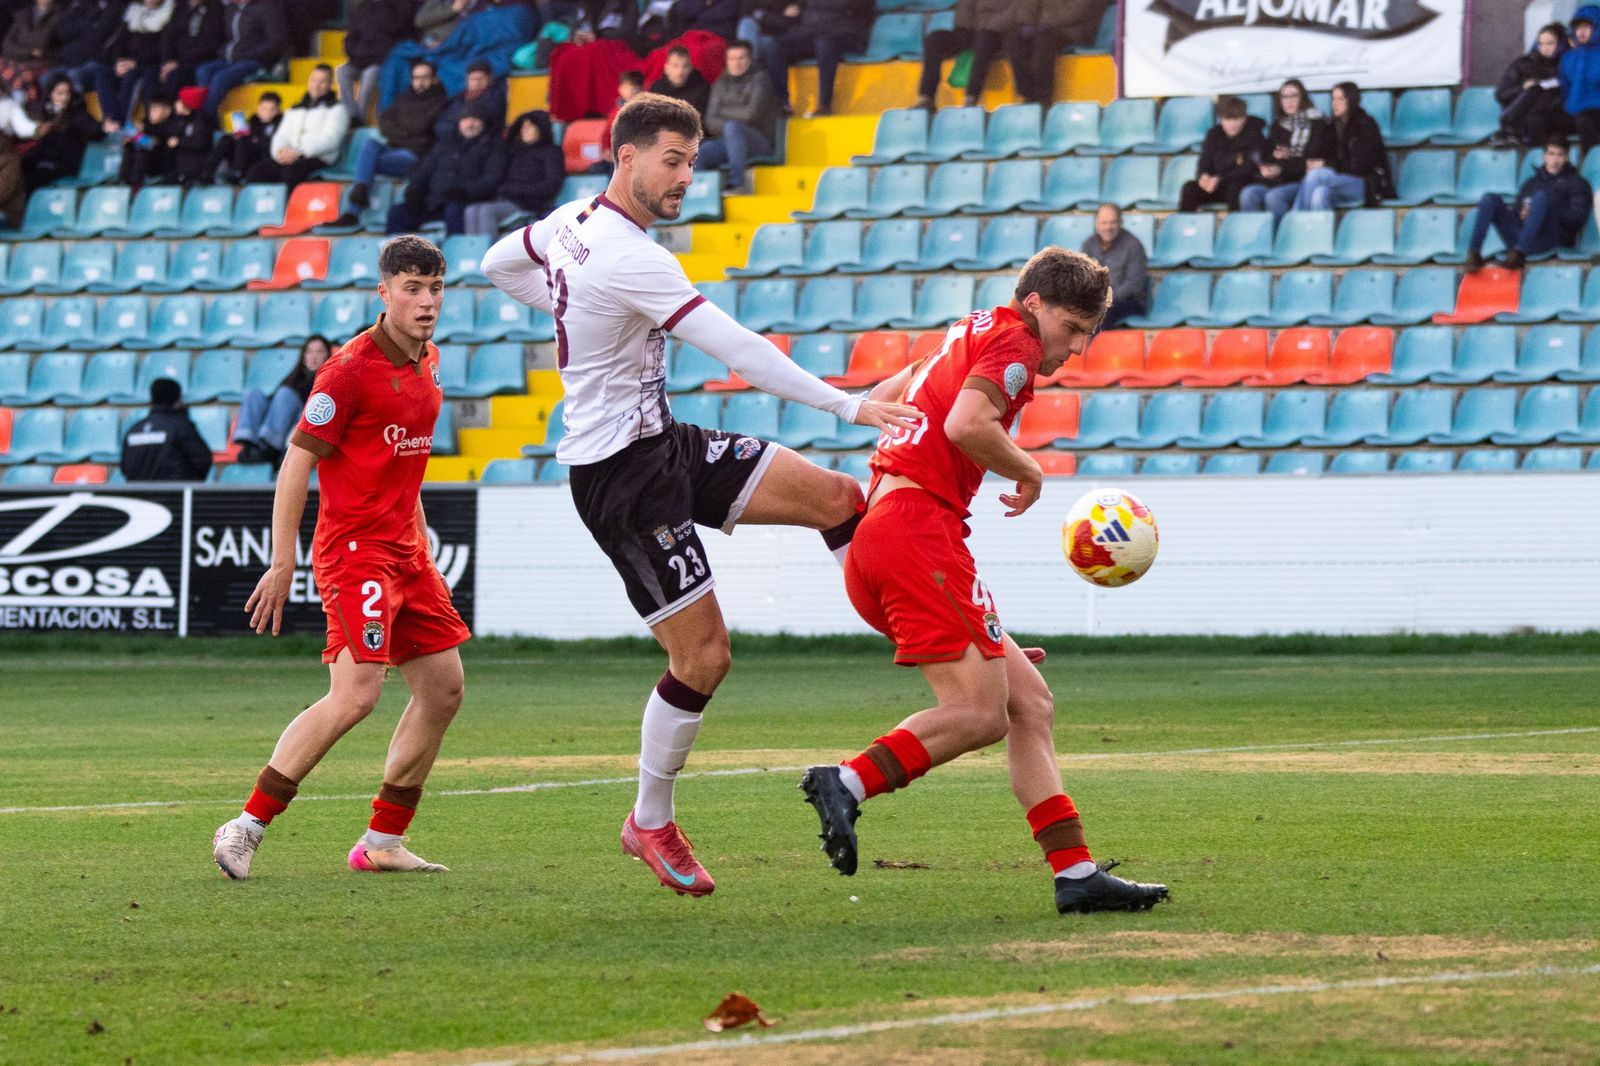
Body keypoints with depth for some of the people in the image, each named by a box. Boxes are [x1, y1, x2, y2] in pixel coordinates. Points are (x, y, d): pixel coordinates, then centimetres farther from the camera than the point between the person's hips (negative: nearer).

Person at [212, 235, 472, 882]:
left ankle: (383, 842, 14)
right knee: (355, 695, -19)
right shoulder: (351, 368, -13)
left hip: (405, 554, 9)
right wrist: (282, 564, -16)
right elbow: (296, 464, -13)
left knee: (443, 688, 7)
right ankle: (247, 828, -12)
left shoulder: (427, 364, 12)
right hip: (354, 548, -9)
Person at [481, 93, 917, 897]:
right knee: (703, 655, -5)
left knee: (835, 497, 0)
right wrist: (849, 407, -31)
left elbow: (498, 264, 24)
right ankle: (651, 825, 14)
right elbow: (740, 352, -30)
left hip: (662, 441, 10)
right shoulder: (630, 260, -25)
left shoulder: (575, 220, 4)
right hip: (622, 475, -10)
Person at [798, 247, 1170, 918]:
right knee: (977, 713, -16)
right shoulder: (1014, 341, -3)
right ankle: (847, 784, -26)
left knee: (1028, 702, 5)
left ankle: (1075, 871, -1)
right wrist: (1028, 472, -4)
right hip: (917, 522, -10)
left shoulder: (970, 335, 26)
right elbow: (967, 425, -20)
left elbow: (880, 399, 35)